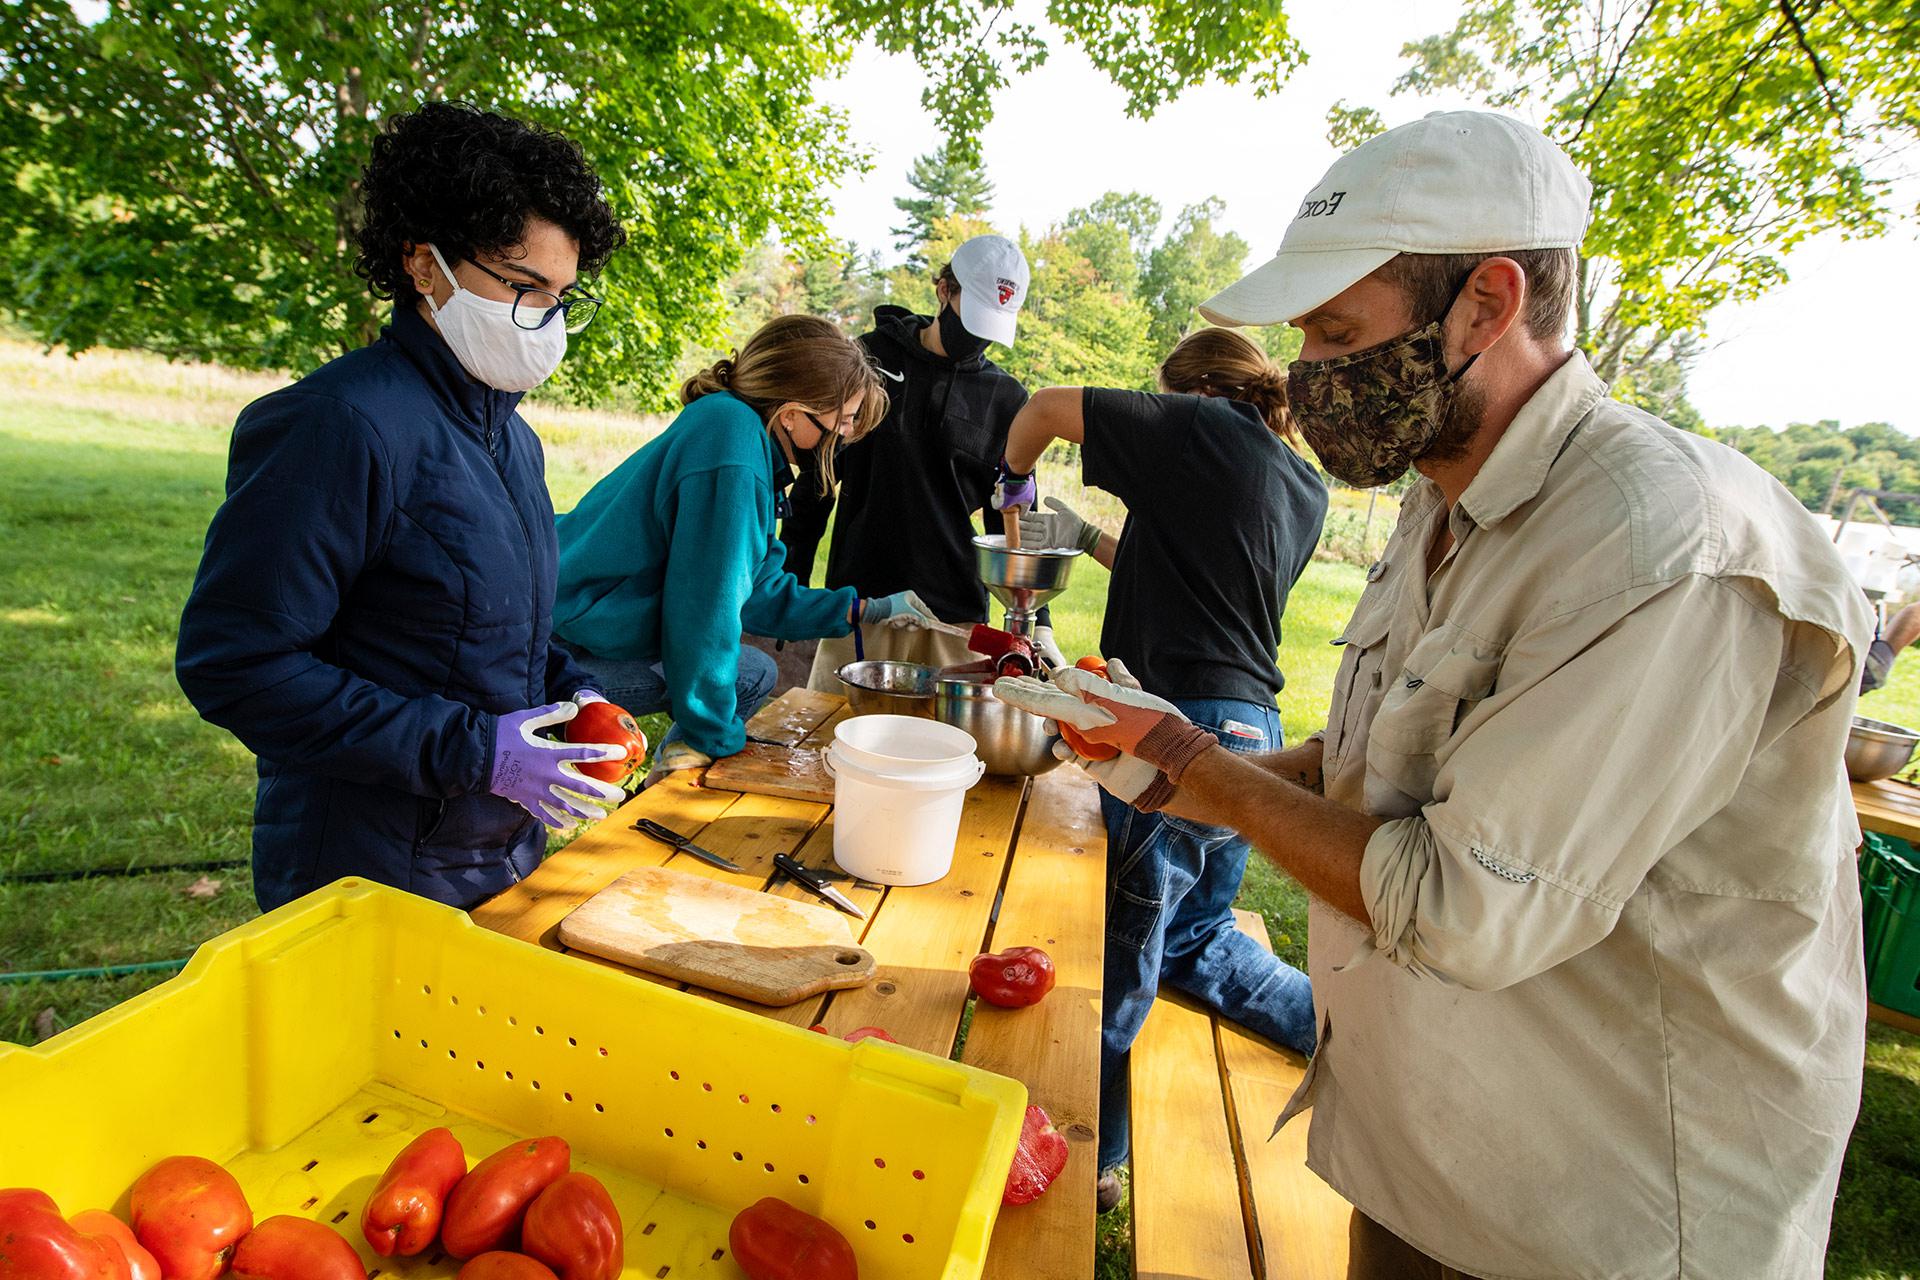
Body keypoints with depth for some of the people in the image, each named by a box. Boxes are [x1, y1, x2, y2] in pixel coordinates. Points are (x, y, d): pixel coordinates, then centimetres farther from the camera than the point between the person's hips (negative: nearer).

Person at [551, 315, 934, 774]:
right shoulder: (734, 434, -24)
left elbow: (759, 592, 12)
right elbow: (707, 598, -23)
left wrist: (863, 609, 15)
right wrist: (713, 739, -14)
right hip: (565, 645, -10)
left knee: (753, 673, 16)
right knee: (749, 676, -10)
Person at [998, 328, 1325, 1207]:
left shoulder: (1207, 429, -5)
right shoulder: (1305, 488, 16)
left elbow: (1047, 408, -3)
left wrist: (1011, 482, 15)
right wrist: (1088, 537, 25)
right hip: (1253, 733, 8)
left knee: (1120, 947, 6)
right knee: (1196, 935, 27)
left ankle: (1091, 1158, 22)